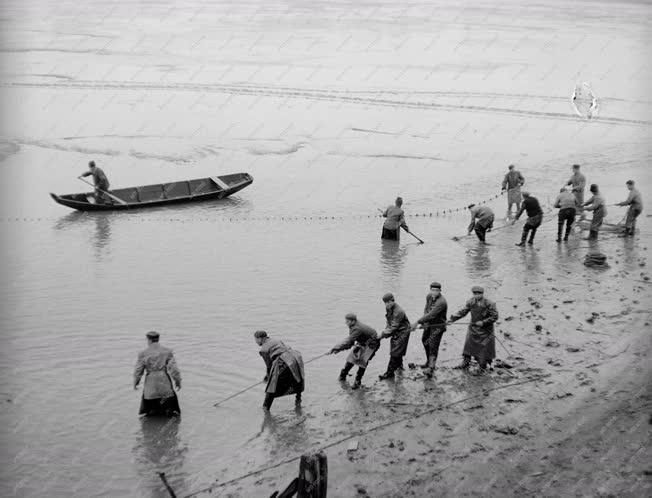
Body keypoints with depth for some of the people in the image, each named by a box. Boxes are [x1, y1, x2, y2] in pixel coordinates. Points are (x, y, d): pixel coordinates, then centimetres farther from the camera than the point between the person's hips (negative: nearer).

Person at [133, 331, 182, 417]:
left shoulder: (143, 354, -4)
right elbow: (173, 368, -6)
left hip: (150, 386, 0)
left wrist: (135, 382, 17)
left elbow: (138, 370, 1)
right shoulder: (167, 352, -3)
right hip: (165, 384, 0)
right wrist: (178, 381, 5)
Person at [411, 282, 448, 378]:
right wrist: (424, 321, -9)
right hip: (429, 324, 9)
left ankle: (430, 368, -24)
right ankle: (429, 362, 43)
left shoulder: (441, 302, -30)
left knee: (433, 346, -17)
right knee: (425, 341, 24)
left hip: (437, 327, -9)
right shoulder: (429, 296, -4)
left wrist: (418, 322, -35)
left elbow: (431, 315, -35)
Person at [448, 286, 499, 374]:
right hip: (473, 328, 4)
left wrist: (483, 322, -21)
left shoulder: (489, 304, -17)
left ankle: (483, 367, 19)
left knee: (484, 348, 3)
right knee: (468, 345, 9)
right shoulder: (471, 302, -5)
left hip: (485, 330, -4)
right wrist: (452, 318, -14)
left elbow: (495, 316, -15)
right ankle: (465, 363, 24)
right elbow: (462, 312, -3)